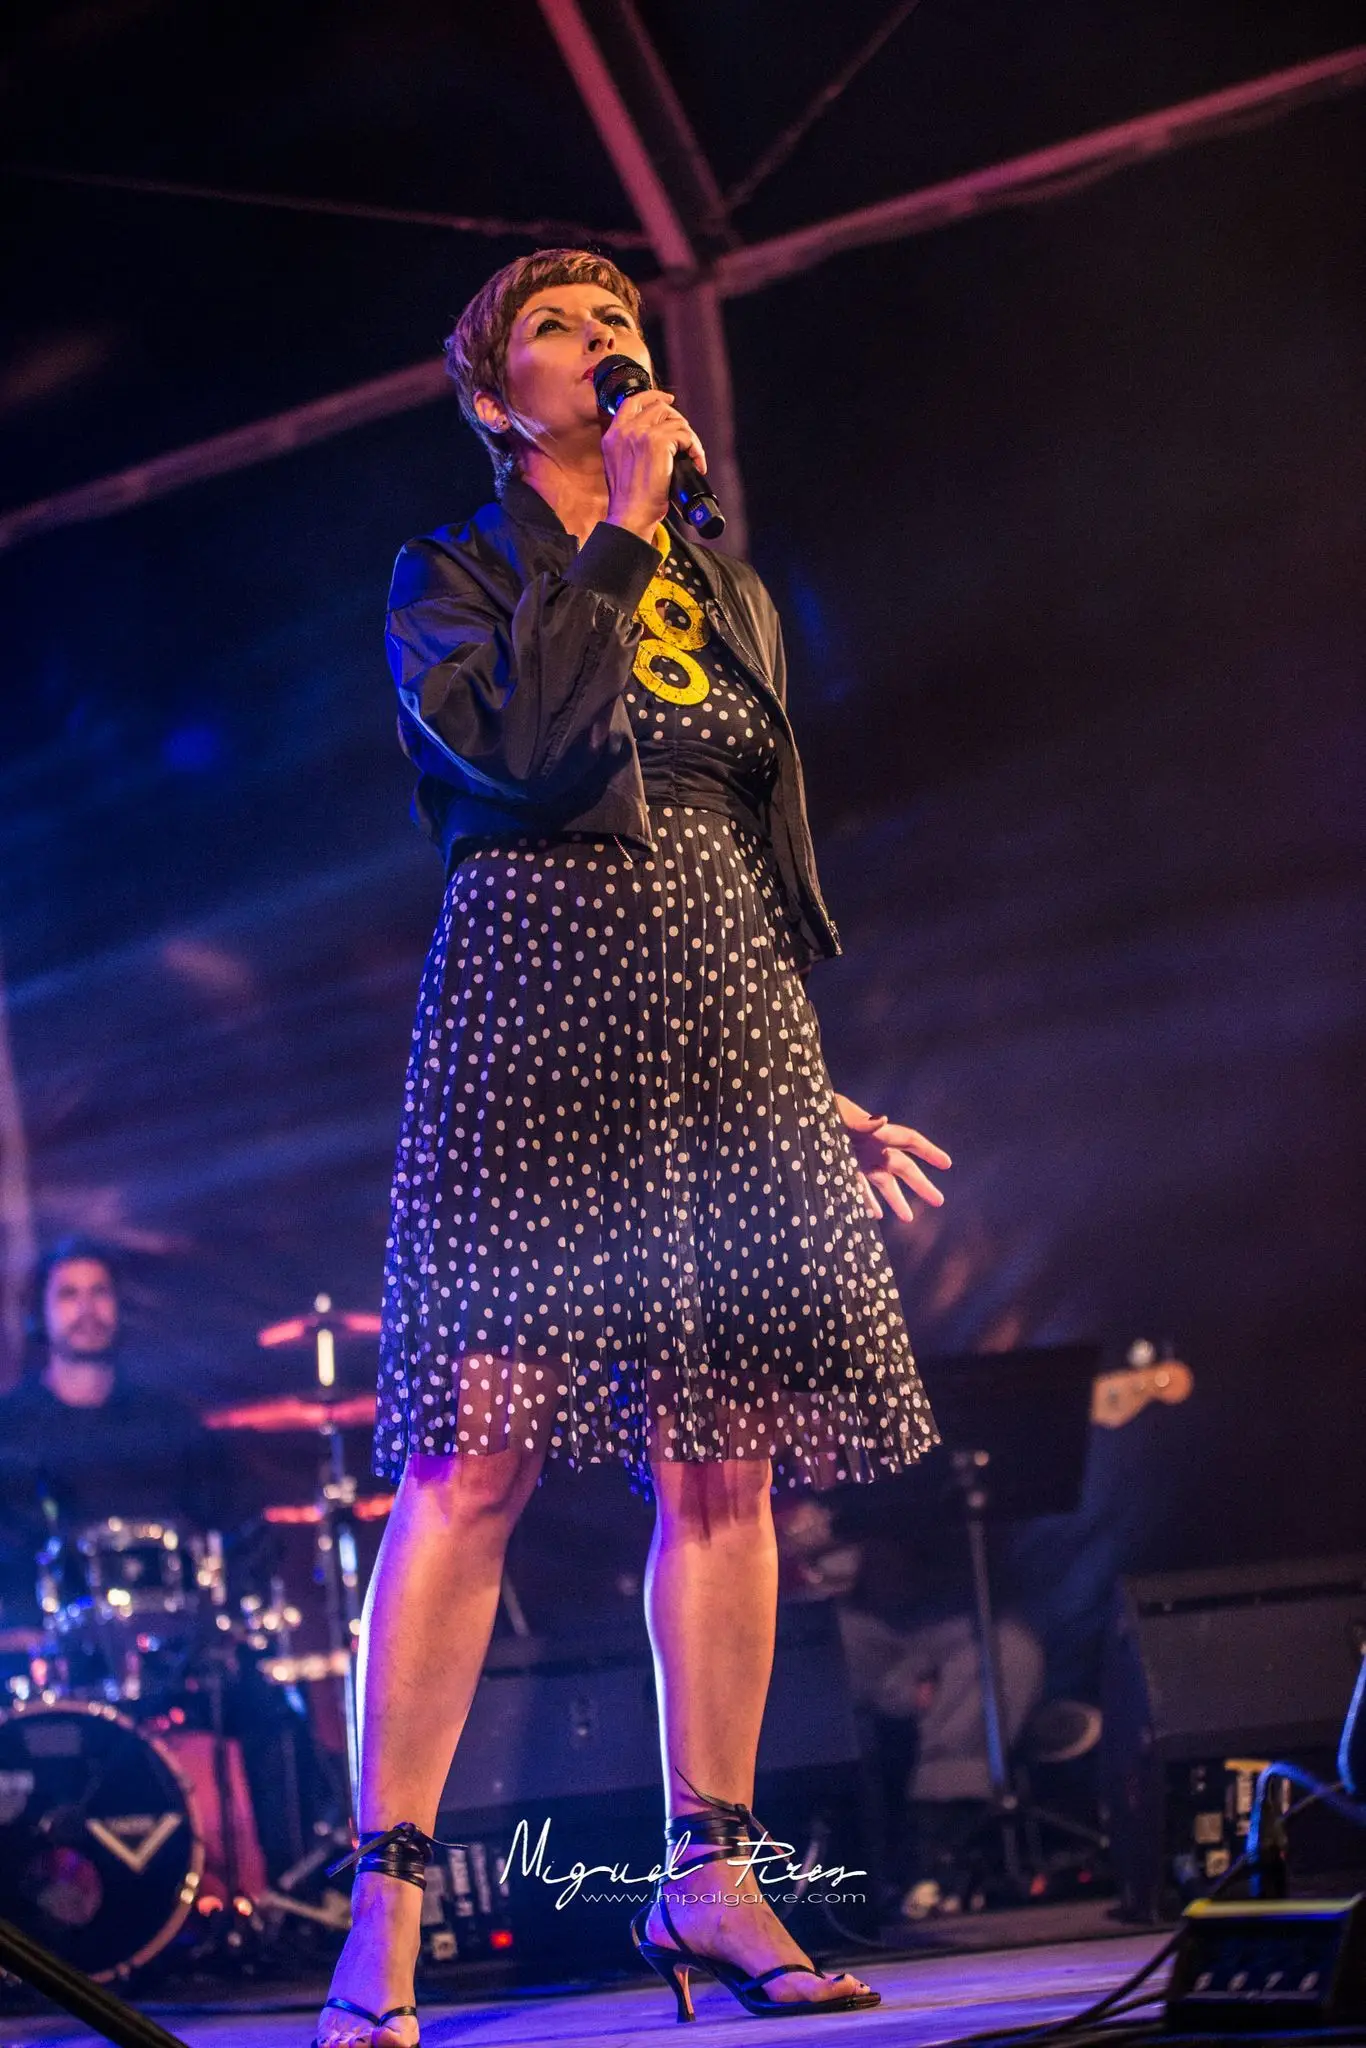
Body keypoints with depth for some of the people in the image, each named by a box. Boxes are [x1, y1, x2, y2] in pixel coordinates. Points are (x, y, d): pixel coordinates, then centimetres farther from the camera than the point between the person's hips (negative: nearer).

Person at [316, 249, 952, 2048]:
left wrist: (818, 1089, 20)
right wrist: (620, 531, -8)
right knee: (484, 1443, -13)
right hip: (538, 991, -5)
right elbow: (524, 744, -15)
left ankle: (710, 1878, 8)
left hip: (729, 1018, 5)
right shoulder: (455, 571, 7)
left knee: (729, 1456, 0)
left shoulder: (730, 596, 22)